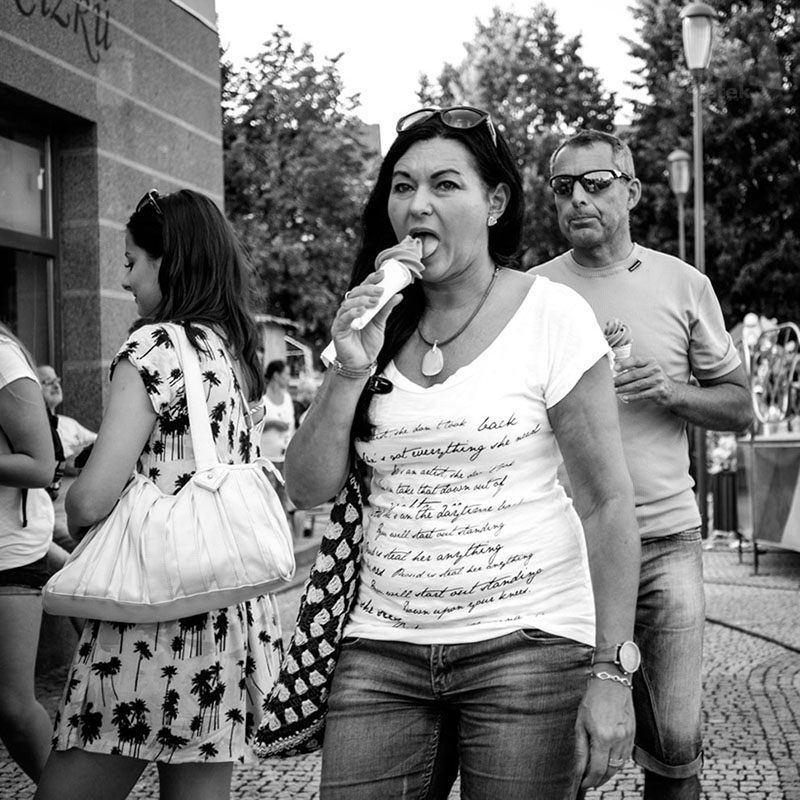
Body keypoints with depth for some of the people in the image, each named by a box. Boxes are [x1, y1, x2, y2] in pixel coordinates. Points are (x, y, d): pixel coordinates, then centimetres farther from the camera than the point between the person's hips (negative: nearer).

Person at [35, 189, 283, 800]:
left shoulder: (156, 347, -10)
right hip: (235, 618, 8)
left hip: (154, 620, -8)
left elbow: (91, 500, -17)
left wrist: (69, 502, 6)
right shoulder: (237, 352, 13)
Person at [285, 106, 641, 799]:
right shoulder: (372, 326, 7)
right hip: (383, 652, 4)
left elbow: (608, 501, -7)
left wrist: (610, 673, -11)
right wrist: (349, 371, -10)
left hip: (526, 645, -3)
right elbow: (309, 489, 5)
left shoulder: (552, 315, -7)